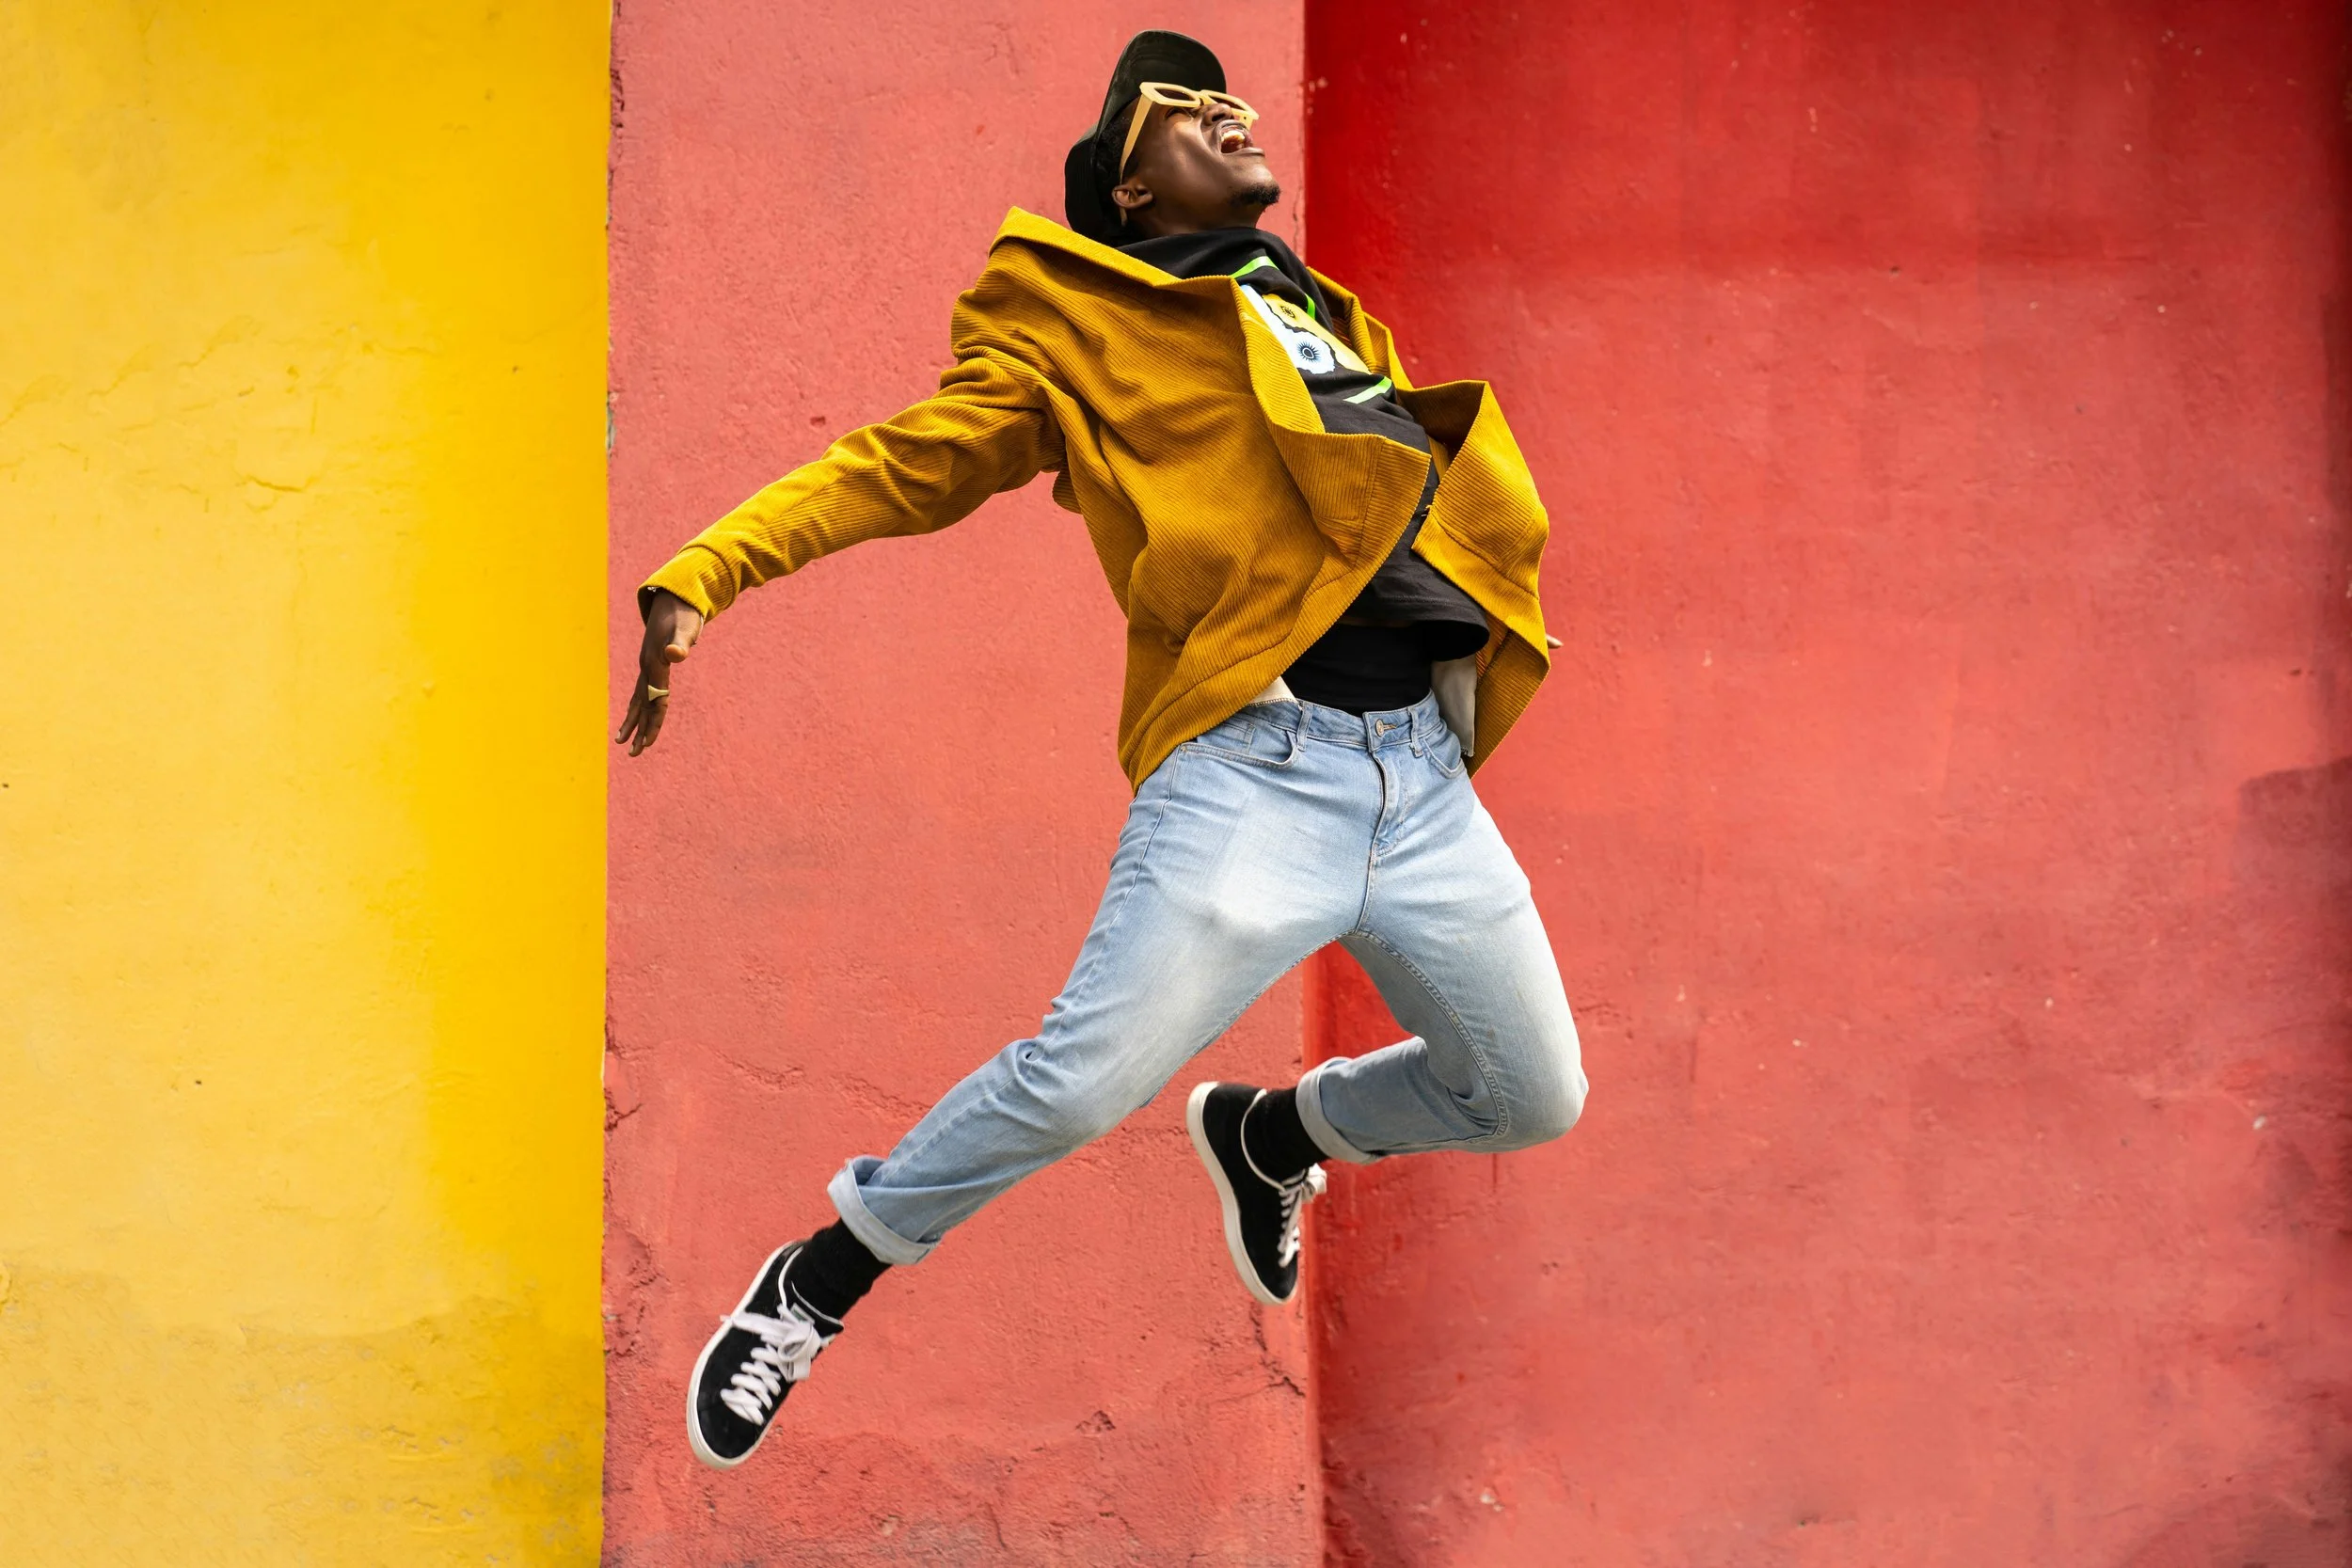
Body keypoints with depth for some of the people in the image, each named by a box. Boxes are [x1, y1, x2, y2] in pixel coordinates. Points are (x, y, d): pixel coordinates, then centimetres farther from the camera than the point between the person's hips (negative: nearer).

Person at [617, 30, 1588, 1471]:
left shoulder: (1331, 322, 24)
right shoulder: (1079, 336, 6)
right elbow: (901, 463, -2)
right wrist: (702, 575, -13)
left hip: (1425, 771, 6)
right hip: (1254, 764, -6)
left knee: (1530, 1099, 10)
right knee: (1090, 1074, -18)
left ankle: (1272, 1133, 38)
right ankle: (827, 1276, 8)